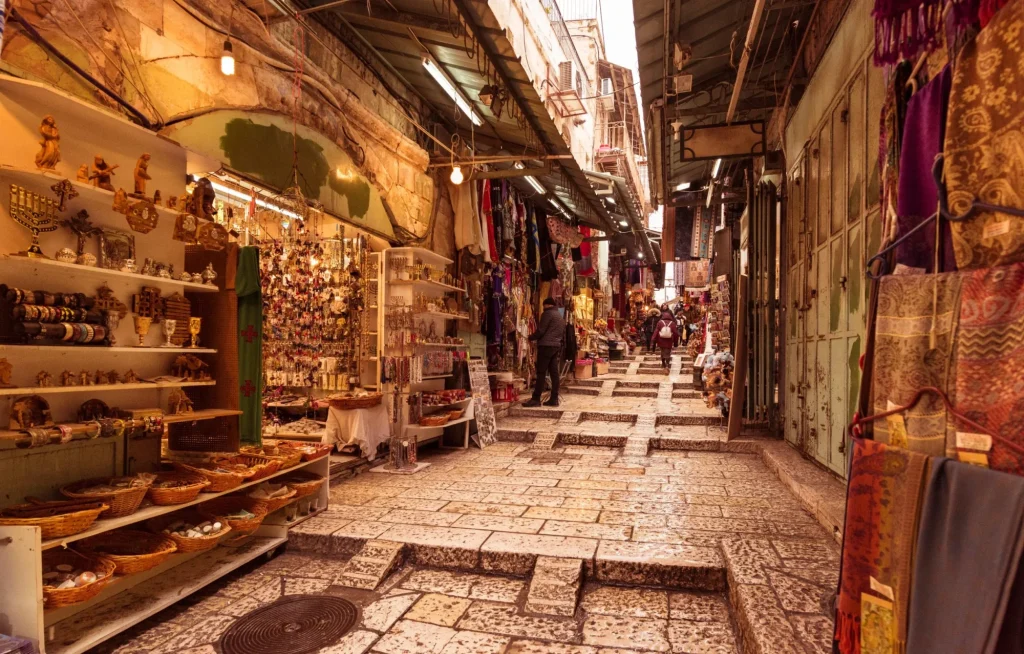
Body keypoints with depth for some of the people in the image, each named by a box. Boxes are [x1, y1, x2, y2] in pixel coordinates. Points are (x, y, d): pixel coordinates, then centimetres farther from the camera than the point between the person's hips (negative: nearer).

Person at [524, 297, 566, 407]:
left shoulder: (547, 314, -5)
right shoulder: (560, 316, 21)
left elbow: (540, 331, -12)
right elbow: (563, 335, 21)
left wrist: (530, 337, 2)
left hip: (546, 346, -8)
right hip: (556, 346, 8)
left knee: (541, 373, -8)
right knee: (554, 373, 6)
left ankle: (536, 399, -8)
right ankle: (554, 399, 5)